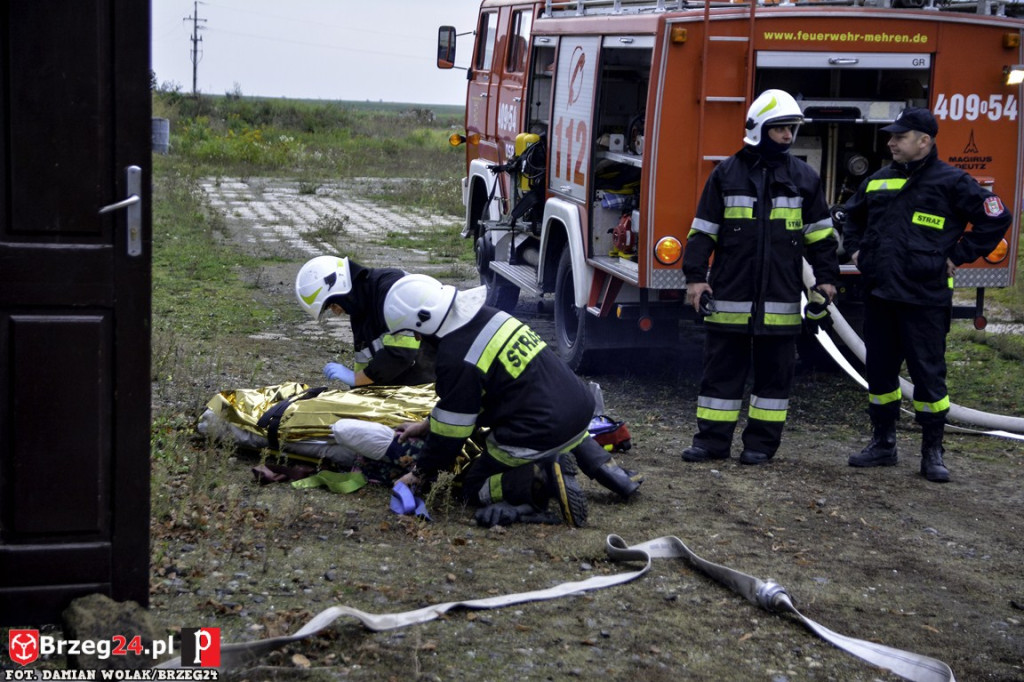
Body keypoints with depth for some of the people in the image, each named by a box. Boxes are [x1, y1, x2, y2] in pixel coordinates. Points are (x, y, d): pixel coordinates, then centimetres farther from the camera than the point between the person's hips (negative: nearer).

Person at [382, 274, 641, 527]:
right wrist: (426, 425, 27)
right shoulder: (486, 315, 9)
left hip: (540, 436, -8)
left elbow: (451, 430, -7)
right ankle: (601, 464, 17)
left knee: (475, 487, 12)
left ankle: (545, 479, -13)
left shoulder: (457, 360, -18)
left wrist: (422, 472, 8)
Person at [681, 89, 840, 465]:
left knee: (774, 371, 6)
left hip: (780, 298, 1)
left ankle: (762, 441, 15)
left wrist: (826, 278, 5)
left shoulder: (804, 177, 7)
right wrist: (695, 276, -2)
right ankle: (712, 439, 11)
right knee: (722, 367, 4)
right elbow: (703, 229, 4)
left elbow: (820, 233, 11)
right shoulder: (727, 174, 3)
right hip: (730, 294, -1)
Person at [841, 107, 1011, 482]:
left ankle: (932, 452, 10)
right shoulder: (878, 181, 12)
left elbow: (996, 217, -6)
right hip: (879, 295, 6)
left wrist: (959, 256, -7)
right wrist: (854, 248, 17)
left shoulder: (951, 182, -5)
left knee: (928, 373, 0)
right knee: (879, 371, 10)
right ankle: (882, 443, 22)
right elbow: (852, 215, 31)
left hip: (924, 297, -5)